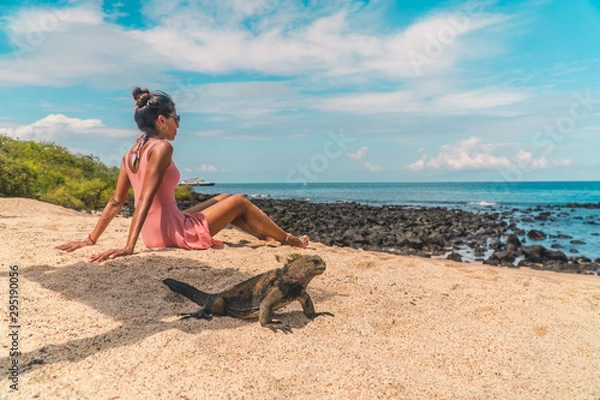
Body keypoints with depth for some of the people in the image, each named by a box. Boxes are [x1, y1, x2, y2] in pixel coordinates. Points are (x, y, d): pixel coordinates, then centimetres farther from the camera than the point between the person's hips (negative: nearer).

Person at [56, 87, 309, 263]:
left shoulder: (131, 154, 7)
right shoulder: (162, 147, -17)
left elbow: (115, 202, 6)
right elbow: (145, 199, -25)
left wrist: (90, 240, 11)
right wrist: (129, 247, -28)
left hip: (155, 236, 9)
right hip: (177, 235, -8)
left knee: (224, 198, 22)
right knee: (239, 201, 8)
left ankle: (267, 237, 32)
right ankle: (290, 241, 24)